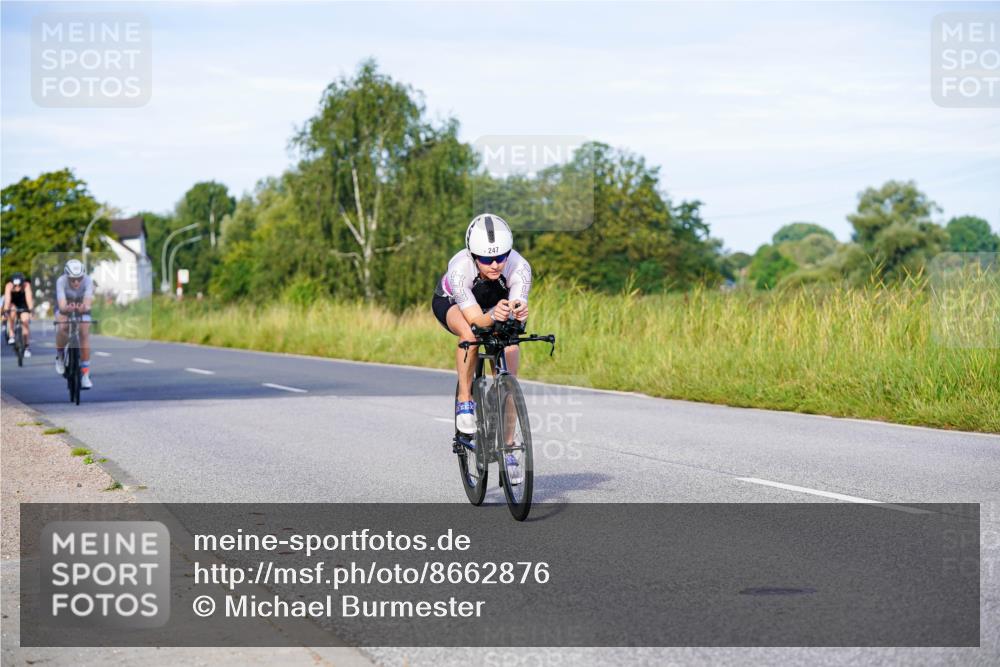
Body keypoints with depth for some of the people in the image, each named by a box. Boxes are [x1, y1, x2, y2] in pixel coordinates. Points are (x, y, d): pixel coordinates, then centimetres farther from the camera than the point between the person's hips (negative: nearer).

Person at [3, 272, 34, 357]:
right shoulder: (9, 286, -31)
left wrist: (30, 310, -56)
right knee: (12, 312, -31)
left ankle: (27, 346, -3)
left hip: (24, 304, 0)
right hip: (13, 303, 0)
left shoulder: (26, 285, -32)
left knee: (25, 321, -16)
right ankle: (11, 336, -20)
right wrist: (6, 310, -55)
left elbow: (29, 297, -42)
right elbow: (7, 299, -41)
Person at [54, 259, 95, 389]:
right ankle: (60, 355, -1)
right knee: (62, 328, -31)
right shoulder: (61, 281, -34)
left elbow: (88, 303, -45)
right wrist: (66, 308, -68)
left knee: (85, 334, -19)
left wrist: (84, 307, -68)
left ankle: (85, 375, -12)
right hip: (65, 307, -1)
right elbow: (62, 305, -45)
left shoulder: (87, 281, -33)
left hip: (82, 307, 1)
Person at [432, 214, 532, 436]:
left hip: (496, 305, 2)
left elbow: (518, 304, -42)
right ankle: (464, 399, -19)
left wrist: (519, 313, -66)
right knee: (469, 333, -38)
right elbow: (476, 321, -43)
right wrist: (494, 316, -65)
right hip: (451, 303, -2)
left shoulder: (520, 267, -35)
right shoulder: (459, 269, -40)